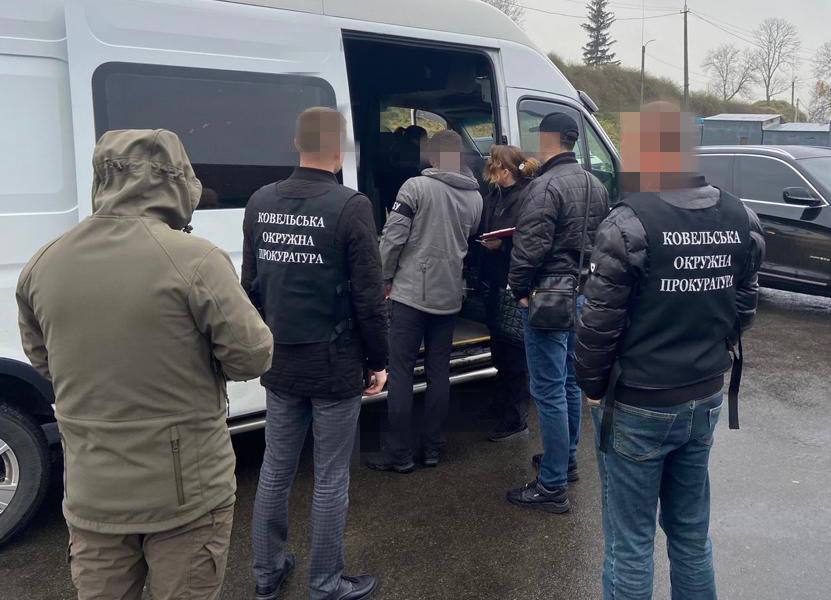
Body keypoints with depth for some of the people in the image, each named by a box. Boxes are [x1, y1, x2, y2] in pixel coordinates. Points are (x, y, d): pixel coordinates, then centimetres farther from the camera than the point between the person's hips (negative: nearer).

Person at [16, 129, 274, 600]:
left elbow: (43, 361, 11)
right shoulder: (194, 260, -20)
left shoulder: (43, 266, -2)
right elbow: (252, 357, -15)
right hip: (185, 495, -4)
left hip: (90, 497, 5)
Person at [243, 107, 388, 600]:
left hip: (280, 363, 6)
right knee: (331, 479, 8)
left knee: (275, 470, 18)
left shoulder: (261, 203, 3)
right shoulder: (351, 206, -15)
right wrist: (378, 361, -3)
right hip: (334, 365, -5)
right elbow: (368, 296, -14)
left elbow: (251, 283, 11)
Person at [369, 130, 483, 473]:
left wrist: (386, 278, -1)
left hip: (411, 292, -5)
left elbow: (393, 237, -12)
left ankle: (399, 454, 6)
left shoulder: (417, 187, -9)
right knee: (439, 372, 12)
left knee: (400, 373, 1)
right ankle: (431, 448, 19)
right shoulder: (475, 198, 7)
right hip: (448, 296, 5)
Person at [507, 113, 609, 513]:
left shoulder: (547, 186, -17)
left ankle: (552, 487, 2)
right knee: (570, 382, 20)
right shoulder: (595, 185, 13)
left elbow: (529, 245, -22)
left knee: (549, 391, -4)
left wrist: (520, 290, -11)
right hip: (584, 295, 10)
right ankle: (566, 460, 35)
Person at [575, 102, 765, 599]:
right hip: (706, 399, 6)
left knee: (630, 540, 8)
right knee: (692, 531, 22)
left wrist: (592, 385, -2)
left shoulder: (630, 225, -19)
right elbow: (743, 310, 7)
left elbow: (600, 324, -17)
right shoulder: (743, 221, 1)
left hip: (636, 406, -6)